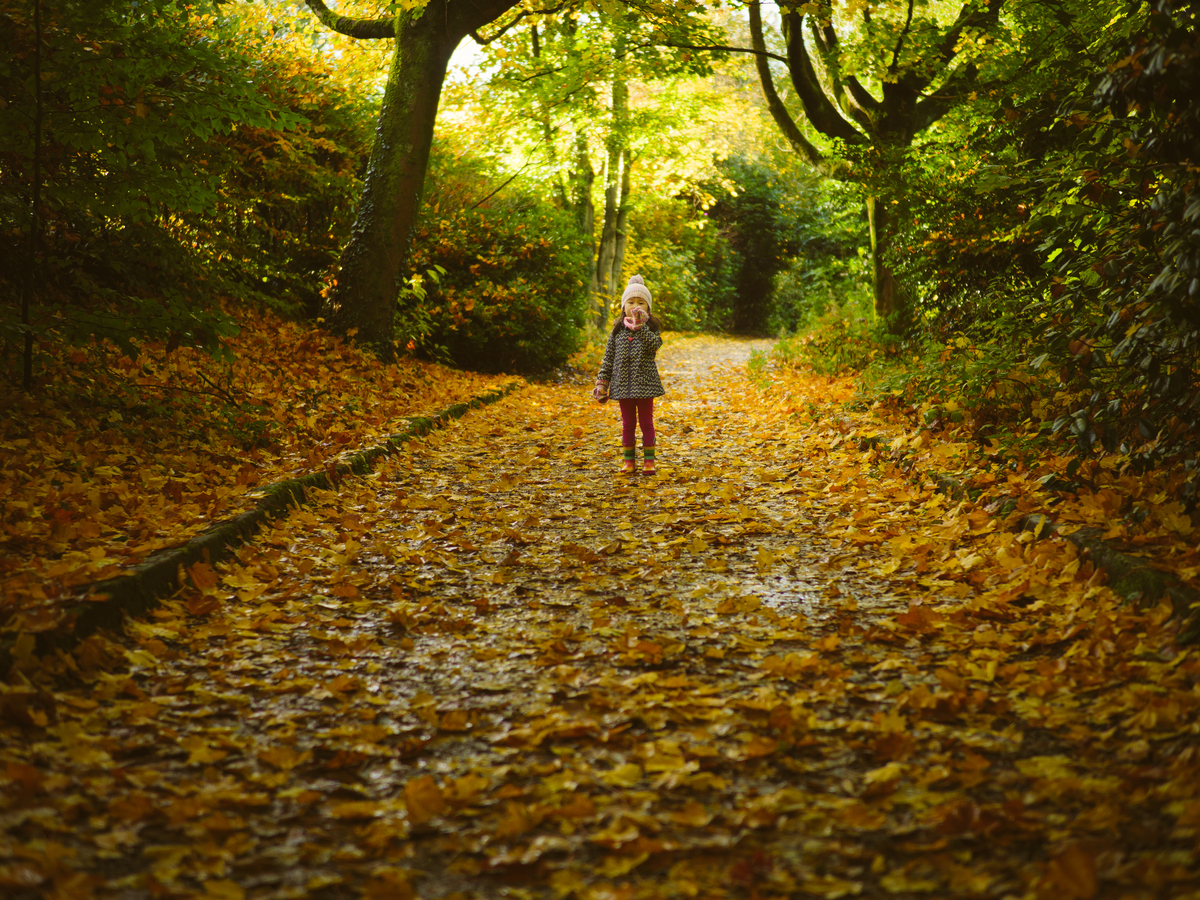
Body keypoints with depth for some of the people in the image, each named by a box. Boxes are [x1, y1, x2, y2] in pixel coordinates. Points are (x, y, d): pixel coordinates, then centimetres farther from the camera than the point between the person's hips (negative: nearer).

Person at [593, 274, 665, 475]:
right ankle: (629, 461, 16)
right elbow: (608, 359, 7)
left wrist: (640, 327, -25)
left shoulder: (651, 328, 1)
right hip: (623, 384, 2)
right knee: (628, 423, 9)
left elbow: (654, 345, -20)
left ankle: (649, 461, 13)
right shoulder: (618, 330, 6)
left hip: (645, 383, -2)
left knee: (646, 422, 5)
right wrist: (602, 382, 2)